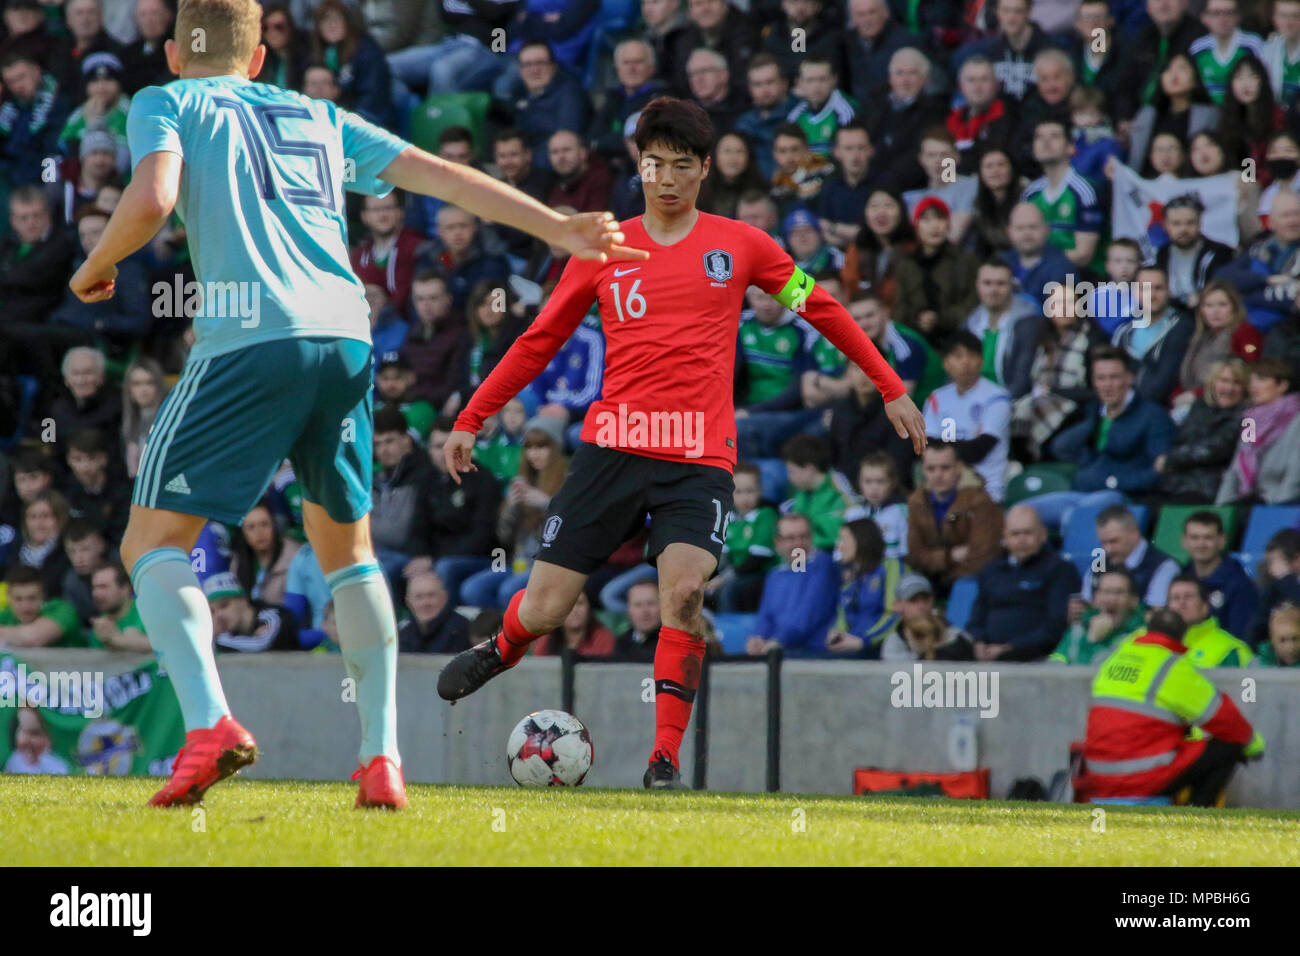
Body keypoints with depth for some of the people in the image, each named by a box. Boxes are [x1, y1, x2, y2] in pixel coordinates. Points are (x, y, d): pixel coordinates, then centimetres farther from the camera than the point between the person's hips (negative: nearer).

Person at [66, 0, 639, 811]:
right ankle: (383, 758, 10)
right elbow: (441, 176, 20)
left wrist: (96, 268, 13)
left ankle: (209, 725, -23)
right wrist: (560, 229, 20)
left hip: (249, 341, -5)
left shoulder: (165, 104, 13)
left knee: (154, 545, 1)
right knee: (346, 546, 21)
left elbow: (151, 201, -6)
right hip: (346, 338, 5)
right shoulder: (318, 116, 26)